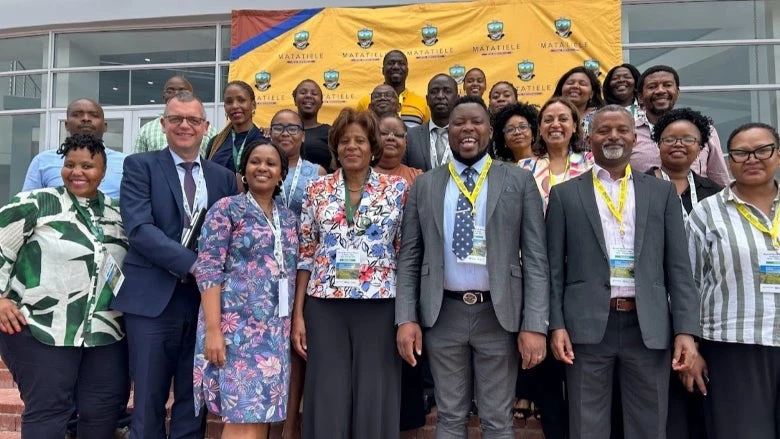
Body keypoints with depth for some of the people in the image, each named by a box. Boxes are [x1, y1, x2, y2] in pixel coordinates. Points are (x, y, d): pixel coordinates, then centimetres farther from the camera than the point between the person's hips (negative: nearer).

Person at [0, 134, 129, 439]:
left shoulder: (117, 214, 10)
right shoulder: (35, 204, -5)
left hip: (105, 333, 5)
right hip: (40, 331, -4)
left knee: (104, 409, 9)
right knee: (47, 410, 3)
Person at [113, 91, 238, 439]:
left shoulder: (224, 177, 12)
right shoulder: (140, 166, 3)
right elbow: (139, 227, -11)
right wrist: (193, 264, -19)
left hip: (206, 298, 3)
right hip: (153, 298, -3)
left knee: (194, 402, 11)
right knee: (148, 402, 7)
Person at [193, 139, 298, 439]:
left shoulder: (288, 218, 14)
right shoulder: (227, 209, -2)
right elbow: (207, 269, -9)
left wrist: (294, 322, 9)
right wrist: (213, 329, -16)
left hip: (276, 329, 6)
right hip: (237, 324, -5)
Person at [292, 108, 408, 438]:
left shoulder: (396, 188, 1)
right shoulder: (318, 190, 5)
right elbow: (305, 255, 6)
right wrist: (297, 314, 2)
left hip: (379, 306, -1)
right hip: (325, 307, 1)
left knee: (374, 399, 6)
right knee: (327, 400, 7)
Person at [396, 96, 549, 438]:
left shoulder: (520, 181, 1)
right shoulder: (424, 185, 6)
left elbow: (535, 257, -3)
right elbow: (409, 256, 5)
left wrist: (535, 325, -9)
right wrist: (406, 318, -3)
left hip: (498, 314, -1)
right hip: (442, 314, 2)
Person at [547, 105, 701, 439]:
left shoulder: (662, 192, 10)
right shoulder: (565, 194, 5)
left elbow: (678, 267, 6)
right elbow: (554, 267, 2)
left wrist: (686, 329, -2)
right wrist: (556, 325, -5)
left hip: (649, 326, 2)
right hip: (587, 325, -1)